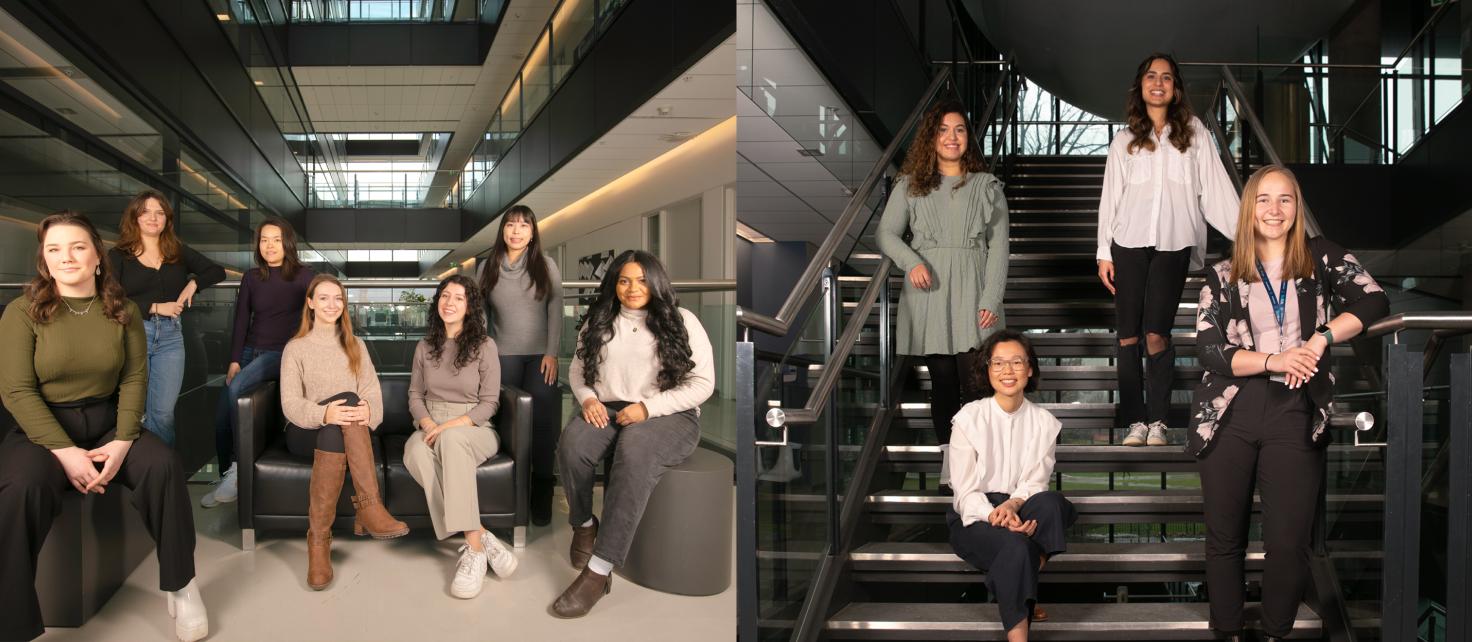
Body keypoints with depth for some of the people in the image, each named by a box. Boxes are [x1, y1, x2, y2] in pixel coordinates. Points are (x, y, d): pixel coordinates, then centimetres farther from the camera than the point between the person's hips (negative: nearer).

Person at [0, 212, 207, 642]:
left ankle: (181, 584, -9)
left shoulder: (122, 311, 4)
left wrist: (123, 441, -15)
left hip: (106, 425, 3)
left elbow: (135, 379, 0)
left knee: (164, 465, -25)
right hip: (41, 429, -3)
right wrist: (65, 452, -21)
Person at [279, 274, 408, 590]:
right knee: (347, 398, -35)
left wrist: (367, 410, -24)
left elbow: (373, 392, 3)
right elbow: (290, 404, -5)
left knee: (335, 433, -37)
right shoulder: (295, 348, 8)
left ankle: (319, 537, -40)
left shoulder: (355, 345, 18)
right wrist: (324, 413, -29)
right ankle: (369, 506, -47)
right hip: (305, 433, -2)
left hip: (345, 431, 2)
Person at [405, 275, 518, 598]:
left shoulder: (485, 346, -1)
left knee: (452, 440, -41)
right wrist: (428, 424, -10)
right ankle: (481, 536, -36)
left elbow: (489, 403, -4)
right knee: (416, 453, -36)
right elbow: (415, 395, 12)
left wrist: (450, 426, -18)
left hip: (472, 428, -3)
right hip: (432, 427, 3)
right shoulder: (425, 346, 11)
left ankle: (473, 547, -43)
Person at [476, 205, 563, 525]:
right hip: (503, 355, 2)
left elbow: (555, 311, -1)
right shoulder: (487, 268, 8)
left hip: (540, 355, -1)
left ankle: (542, 491, -2)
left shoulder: (546, 265, 3)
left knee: (541, 421, -9)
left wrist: (552, 353, -9)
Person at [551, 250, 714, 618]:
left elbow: (703, 384, -3)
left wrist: (647, 407, -14)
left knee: (634, 449, -39)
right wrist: (588, 399, -5)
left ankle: (599, 572, -41)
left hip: (669, 417, -3)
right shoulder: (599, 322, 15)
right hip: (607, 411, 4)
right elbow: (577, 370, 19)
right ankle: (584, 524, -4)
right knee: (573, 441, -33)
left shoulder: (681, 321, 2)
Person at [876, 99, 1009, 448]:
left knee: (976, 386, -9)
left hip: (971, 293, -1)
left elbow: (999, 246, 4)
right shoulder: (910, 185, 10)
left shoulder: (987, 186, 9)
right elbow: (886, 233, 8)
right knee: (942, 382, 3)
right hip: (928, 293, 1)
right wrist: (911, 261, -12)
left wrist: (991, 300, -6)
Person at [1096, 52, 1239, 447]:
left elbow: (1215, 189, 7)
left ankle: (1158, 421, 1)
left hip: (1174, 244, -1)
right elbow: (1110, 197, 11)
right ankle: (1135, 421, 4)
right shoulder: (1124, 141, 14)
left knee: (1157, 333, -8)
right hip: (1129, 244, 1)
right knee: (1128, 335, -2)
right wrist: (1104, 254, 6)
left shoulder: (1194, 135, 12)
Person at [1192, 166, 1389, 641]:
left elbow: (1374, 302, -3)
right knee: (1225, 538, 6)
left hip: (1296, 412, -1)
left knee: (1289, 544, -3)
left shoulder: (1321, 258, 9)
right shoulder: (1223, 275, 8)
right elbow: (1208, 349, -1)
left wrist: (1319, 339, -16)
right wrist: (1274, 360, -14)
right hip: (1231, 412, 1)